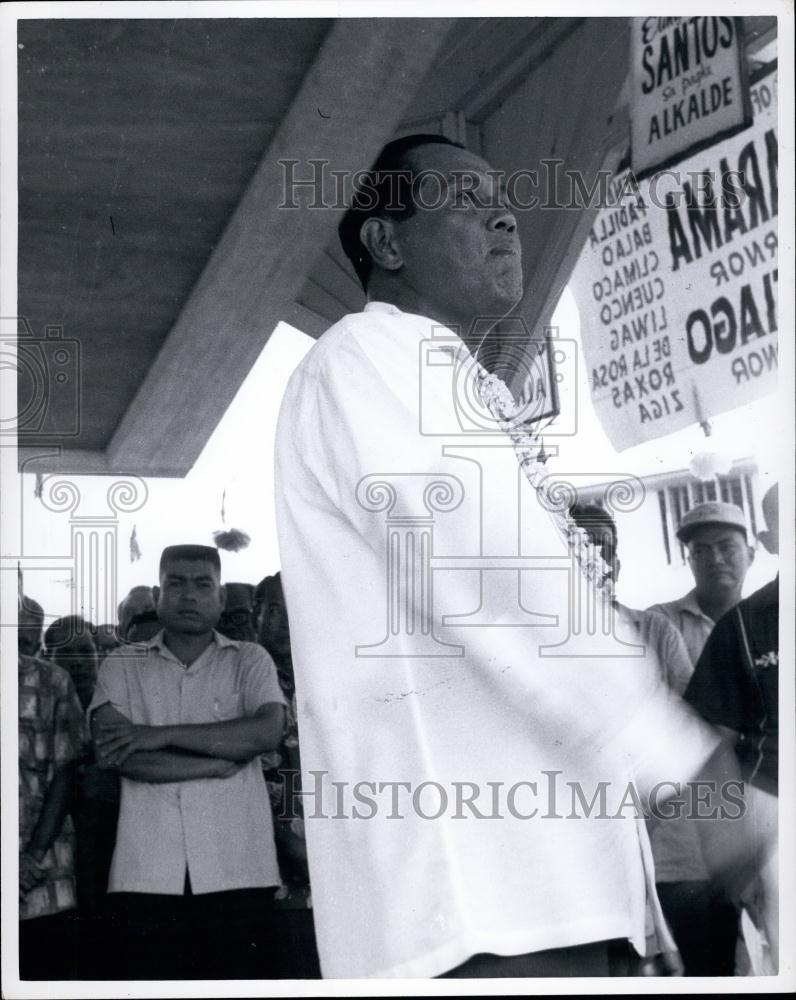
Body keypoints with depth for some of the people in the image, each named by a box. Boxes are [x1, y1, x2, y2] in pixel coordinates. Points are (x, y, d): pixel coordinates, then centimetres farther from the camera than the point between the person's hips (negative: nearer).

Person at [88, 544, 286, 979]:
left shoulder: (249, 661, 11)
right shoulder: (122, 666, 11)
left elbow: (267, 731, -8)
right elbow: (112, 752, -5)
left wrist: (162, 734, -11)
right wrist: (217, 763, -9)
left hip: (236, 872, 0)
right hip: (148, 873, 0)